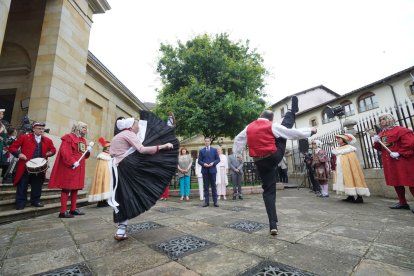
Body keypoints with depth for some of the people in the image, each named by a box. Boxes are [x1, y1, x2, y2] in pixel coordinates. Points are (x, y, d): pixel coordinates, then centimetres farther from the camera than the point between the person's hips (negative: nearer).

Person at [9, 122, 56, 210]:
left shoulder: (48, 140, 8)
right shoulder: (24, 137, -1)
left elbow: (53, 149, 19)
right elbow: (12, 147, 1)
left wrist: (51, 152, -3)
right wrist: (19, 154, -15)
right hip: (26, 166, -3)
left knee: (37, 186, 11)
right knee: (22, 186, 5)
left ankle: (35, 201, 24)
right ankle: (21, 203, 17)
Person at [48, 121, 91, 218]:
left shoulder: (83, 140, 18)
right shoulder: (68, 137, -8)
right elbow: (64, 152, -19)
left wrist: (88, 151, 1)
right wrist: (72, 162, -23)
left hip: (79, 168, 9)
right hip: (69, 167, -9)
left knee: (75, 188, 13)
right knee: (66, 188, -3)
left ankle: (73, 209, 22)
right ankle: (63, 211, 4)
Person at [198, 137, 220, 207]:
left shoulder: (214, 150, 9)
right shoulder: (201, 151, 9)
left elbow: (218, 159, 5)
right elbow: (199, 161, 5)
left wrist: (213, 163, -12)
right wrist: (204, 164, -14)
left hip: (212, 170, 0)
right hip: (205, 170, 0)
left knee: (213, 186, 4)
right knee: (206, 186, 4)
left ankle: (215, 201, 10)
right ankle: (206, 201, 11)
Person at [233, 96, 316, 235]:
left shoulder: (249, 128, 7)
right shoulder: (272, 126, -3)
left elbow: (238, 140, 17)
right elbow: (293, 133, 3)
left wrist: (236, 154, 28)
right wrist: (310, 130, 17)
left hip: (261, 163, 3)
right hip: (275, 157, -2)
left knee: (268, 191, 10)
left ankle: (273, 225, 9)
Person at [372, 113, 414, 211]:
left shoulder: (401, 130, -7)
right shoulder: (381, 134, 14)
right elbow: (379, 148, 14)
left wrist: (399, 153, -20)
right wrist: (376, 142, -5)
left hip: (402, 161, -7)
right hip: (389, 163, 7)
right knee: (395, 182, 12)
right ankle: (402, 202, 22)